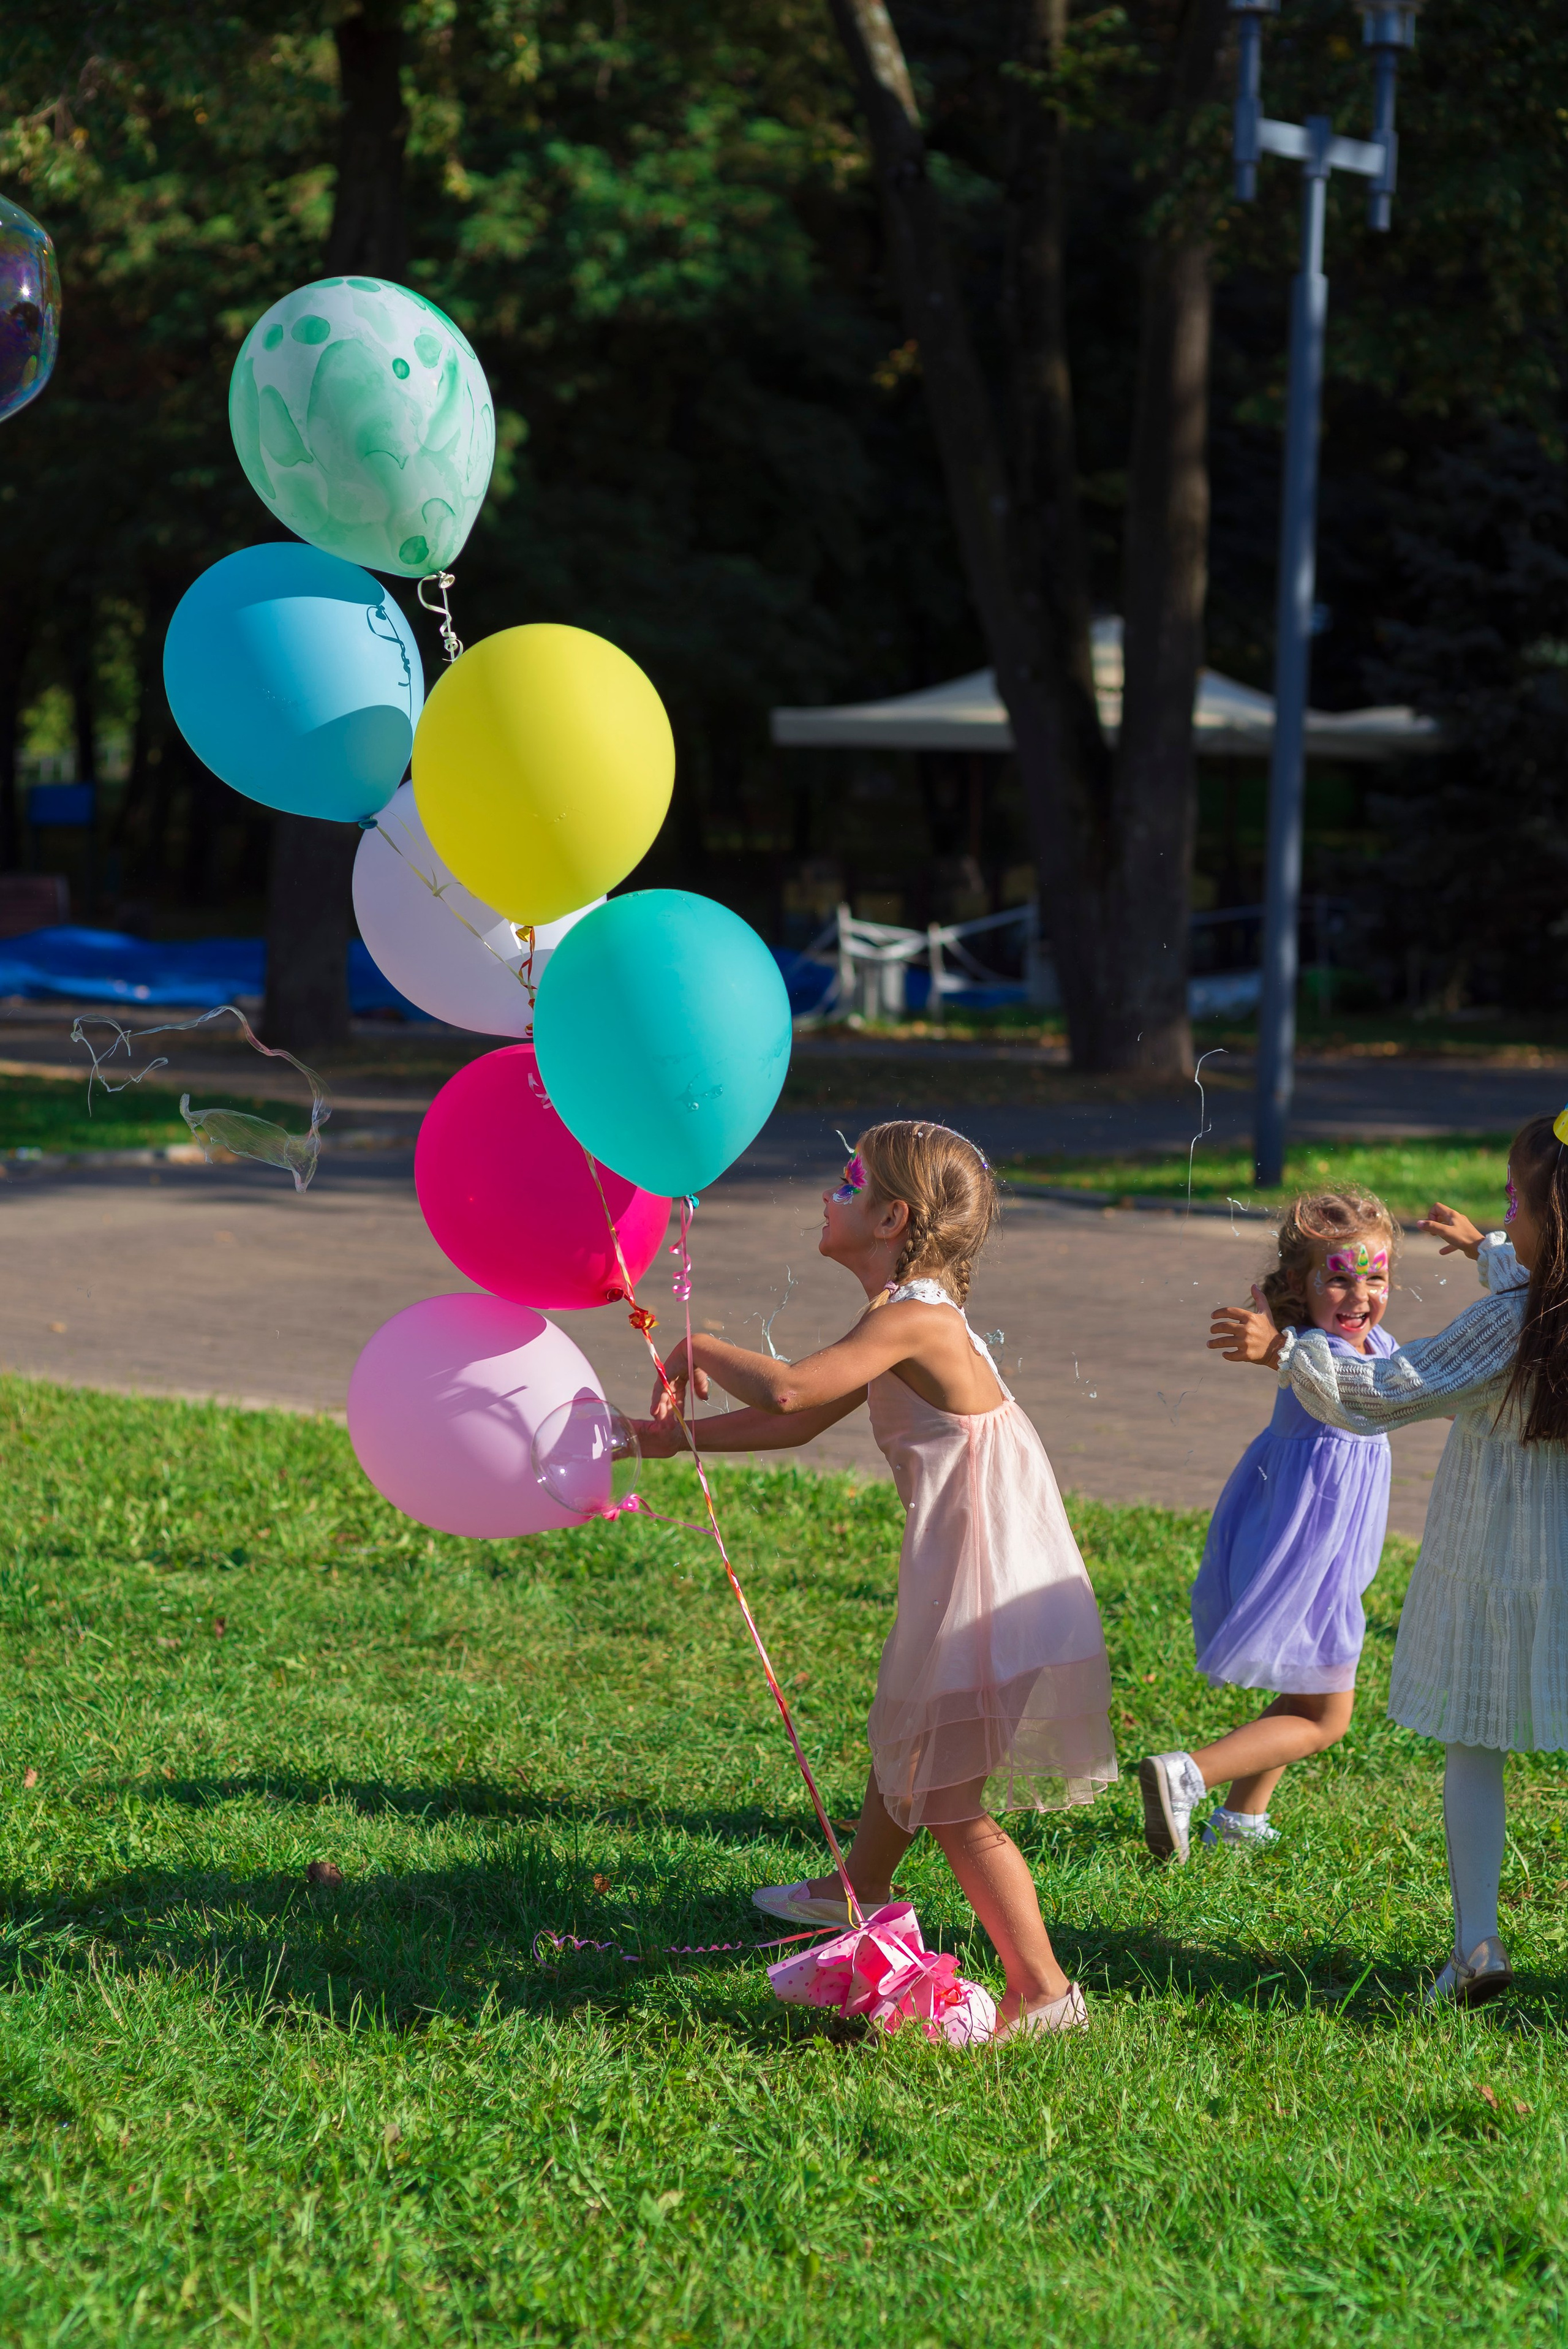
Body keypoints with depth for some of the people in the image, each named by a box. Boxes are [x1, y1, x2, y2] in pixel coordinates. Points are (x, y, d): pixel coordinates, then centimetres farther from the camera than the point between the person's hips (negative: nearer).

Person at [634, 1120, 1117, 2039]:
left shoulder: (911, 1319, -22)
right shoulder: (905, 1319, 10)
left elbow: (786, 1391, -33)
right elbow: (801, 1421, 18)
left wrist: (701, 1350, -14)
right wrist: (680, 1436, 18)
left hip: (983, 1577, -10)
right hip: (958, 1577, 10)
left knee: (949, 1798, -5)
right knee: (905, 1735, 30)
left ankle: (1044, 1991, -3)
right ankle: (859, 1890, 53)